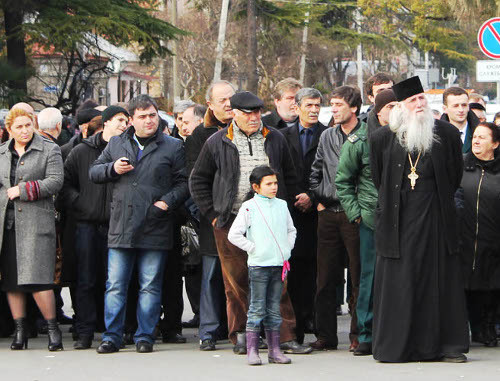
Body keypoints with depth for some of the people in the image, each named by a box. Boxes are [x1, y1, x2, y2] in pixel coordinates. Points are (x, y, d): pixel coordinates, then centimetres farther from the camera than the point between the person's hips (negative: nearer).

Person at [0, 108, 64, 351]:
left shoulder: (49, 150, 3)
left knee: (36, 278, -13)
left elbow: (55, 181, -7)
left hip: (36, 221, -5)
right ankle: (20, 330, 11)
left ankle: (53, 328, -4)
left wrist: (22, 190, -10)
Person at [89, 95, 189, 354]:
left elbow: (183, 183, 6)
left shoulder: (172, 147, 7)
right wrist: (112, 168, -2)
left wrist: (168, 201, -10)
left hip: (155, 229, -2)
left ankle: (144, 336, 10)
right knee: (115, 286, 1)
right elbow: (93, 172, 18)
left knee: (150, 287, 3)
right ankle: (112, 336, 6)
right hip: (120, 228, 2)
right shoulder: (116, 144, 14)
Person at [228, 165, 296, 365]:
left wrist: (287, 248, 9)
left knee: (274, 309, 8)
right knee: (257, 309, -4)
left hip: (278, 265, 5)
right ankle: (252, 351, 0)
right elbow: (234, 235, -7)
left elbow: (291, 230, 24)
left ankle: (274, 350, 12)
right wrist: (253, 248, -8)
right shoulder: (249, 207, -4)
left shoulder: (282, 205, 12)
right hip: (258, 265, -5)